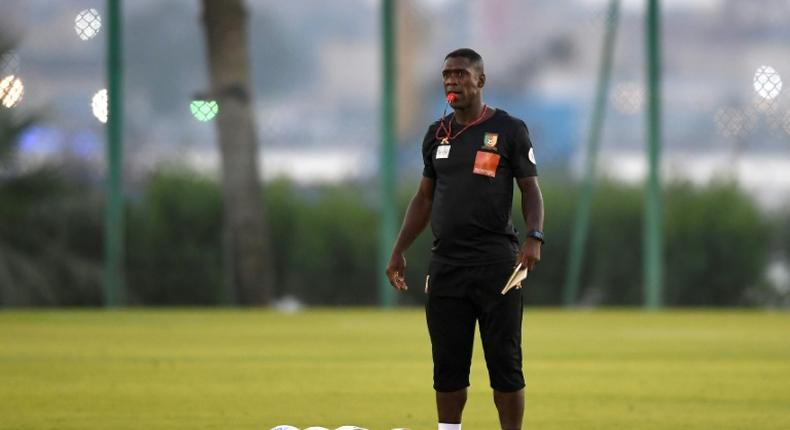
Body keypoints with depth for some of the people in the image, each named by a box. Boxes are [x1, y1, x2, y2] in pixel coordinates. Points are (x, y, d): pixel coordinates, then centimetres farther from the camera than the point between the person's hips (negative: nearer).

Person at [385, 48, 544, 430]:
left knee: (504, 360, -3)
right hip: (446, 263, 5)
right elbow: (424, 198, 21)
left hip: (495, 261, -5)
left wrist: (534, 236, -17)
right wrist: (399, 251, 16)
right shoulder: (437, 134, 14)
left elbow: (531, 190, -1)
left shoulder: (509, 130, 0)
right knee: (447, 362, 6)